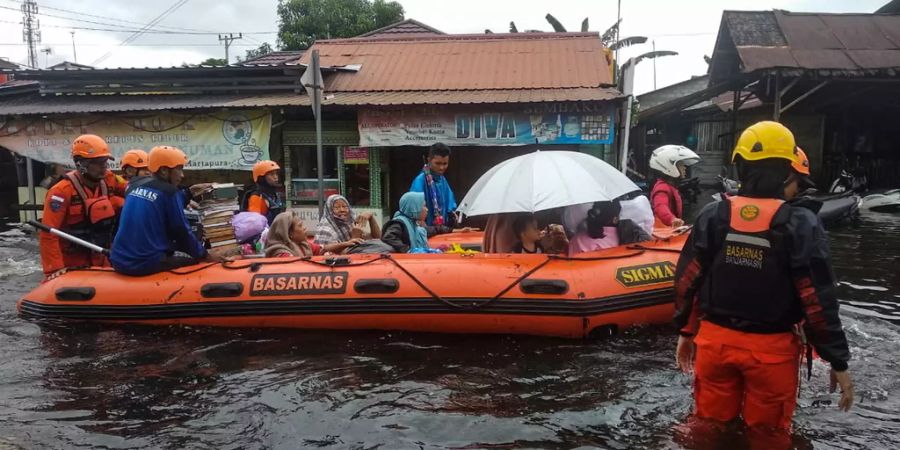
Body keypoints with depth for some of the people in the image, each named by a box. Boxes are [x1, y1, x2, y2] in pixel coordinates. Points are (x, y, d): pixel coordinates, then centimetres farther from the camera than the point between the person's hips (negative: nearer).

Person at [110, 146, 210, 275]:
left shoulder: (135, 185, 11)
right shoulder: (169, 191, -9)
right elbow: (181, 232, -6)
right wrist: (204, 255, 6)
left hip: (120, 261, 8)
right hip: (147, 264, -7)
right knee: (194, 261, 12)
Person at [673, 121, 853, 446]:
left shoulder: (712, 216, -4)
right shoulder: (800, 225, -13)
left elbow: (687, 280, 0)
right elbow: (818, 300, -12)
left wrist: (686, 331, 13)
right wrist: (838, 361, -1)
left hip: (714, 341, 3)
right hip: (771, 349, -2)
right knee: (766, 435, 17)